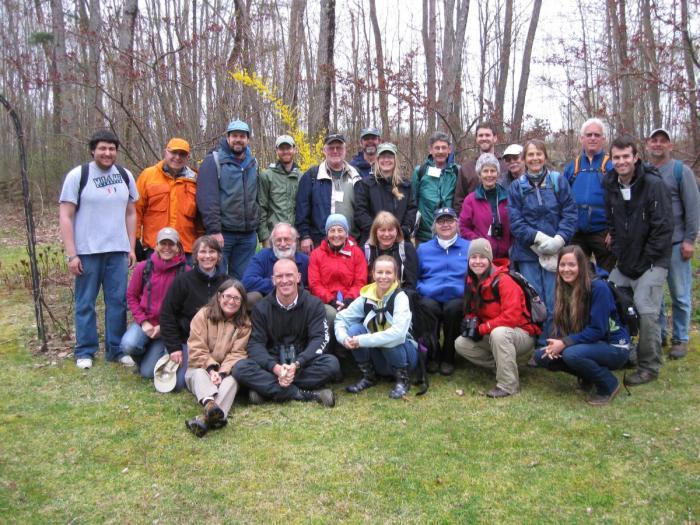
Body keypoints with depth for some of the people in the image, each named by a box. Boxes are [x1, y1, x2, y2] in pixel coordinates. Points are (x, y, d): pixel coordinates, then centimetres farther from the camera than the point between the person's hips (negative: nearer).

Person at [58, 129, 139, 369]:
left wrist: (131, 248, 9)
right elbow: (65, 217, -5)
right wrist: (71, 254, -10)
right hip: (87, 251, -3)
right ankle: (85, 351, 17)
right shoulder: (77, 175, -3)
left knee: (118, 301, 5)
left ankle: (116, 349, 16)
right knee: (85, 303, 5)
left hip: (118, 250, 3)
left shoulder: (125, 175, 8)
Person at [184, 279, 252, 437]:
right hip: (201, 369, 0)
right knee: (199, 374, -34)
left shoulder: (244, 324, 3)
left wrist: (222, 372, -23)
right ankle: (210, 403, -66)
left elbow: (237, 354, -7)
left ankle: (206, 418, -59)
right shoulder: (203, 315, -1)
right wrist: (211, 368, -22)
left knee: (232, 380, -32)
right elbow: (196, 349, -8)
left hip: (226, 373, 1)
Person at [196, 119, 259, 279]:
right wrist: (214, 230, -18)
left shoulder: (253, 163, 13)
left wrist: (257, 224, 13)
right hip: (222, 233, -5)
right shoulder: (214, 161, -4)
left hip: (248, 235, 5)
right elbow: (207, 199, -12)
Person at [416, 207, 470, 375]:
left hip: (457, 299, -1)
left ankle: (448, 357, -11)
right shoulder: (423, 249, 20)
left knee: (453, 308, -35)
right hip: (430, 298, 1)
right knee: (428, 307, -34)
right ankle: (433, 355, -9)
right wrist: (422, 289, -2)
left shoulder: (469, 247, 14)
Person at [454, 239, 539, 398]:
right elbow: (472, 310, 13)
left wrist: (481, 329, -23)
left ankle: (509, 385, -25)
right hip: (491, 335, 8)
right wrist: (470, 322, -12)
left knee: (498, 333, -39)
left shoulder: (503, 281, -22)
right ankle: (501, 365, 3)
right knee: (461, 344, -7)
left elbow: (512, 317, -29)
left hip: (523, 335, -7)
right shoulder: (471, 282, 1)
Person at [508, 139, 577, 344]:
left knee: (554, 302, 0)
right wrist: (538, 239, -13)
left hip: (556, 252, 0)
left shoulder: (559, 182, 6)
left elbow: (570, 214, 0)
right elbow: (515, 221, -1)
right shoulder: (517, 187, 7)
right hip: (527, 253, 1)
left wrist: (558, 240, -13)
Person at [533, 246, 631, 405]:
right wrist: (556, 343, -17)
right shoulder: (564, 289, 0)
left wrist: (565, 343, -27)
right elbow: (562, 325, 4)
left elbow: (597, 330, -24)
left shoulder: (598, 288, -21)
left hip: (614, 347, -7)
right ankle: (588, 377, 11)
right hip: (588, 344, 7)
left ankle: (609, 384, -7)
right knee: (541, 356, -8)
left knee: (571, 354, -34)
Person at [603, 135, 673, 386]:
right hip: (624, 262, 6)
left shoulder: (654, 184, -14)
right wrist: (619, 254, 5)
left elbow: (664, 228, -15)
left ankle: (649, 367, 5)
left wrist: (644, 261, -15)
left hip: (651, 262, -6)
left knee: (645, 310, -11)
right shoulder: (610, 185, 5)